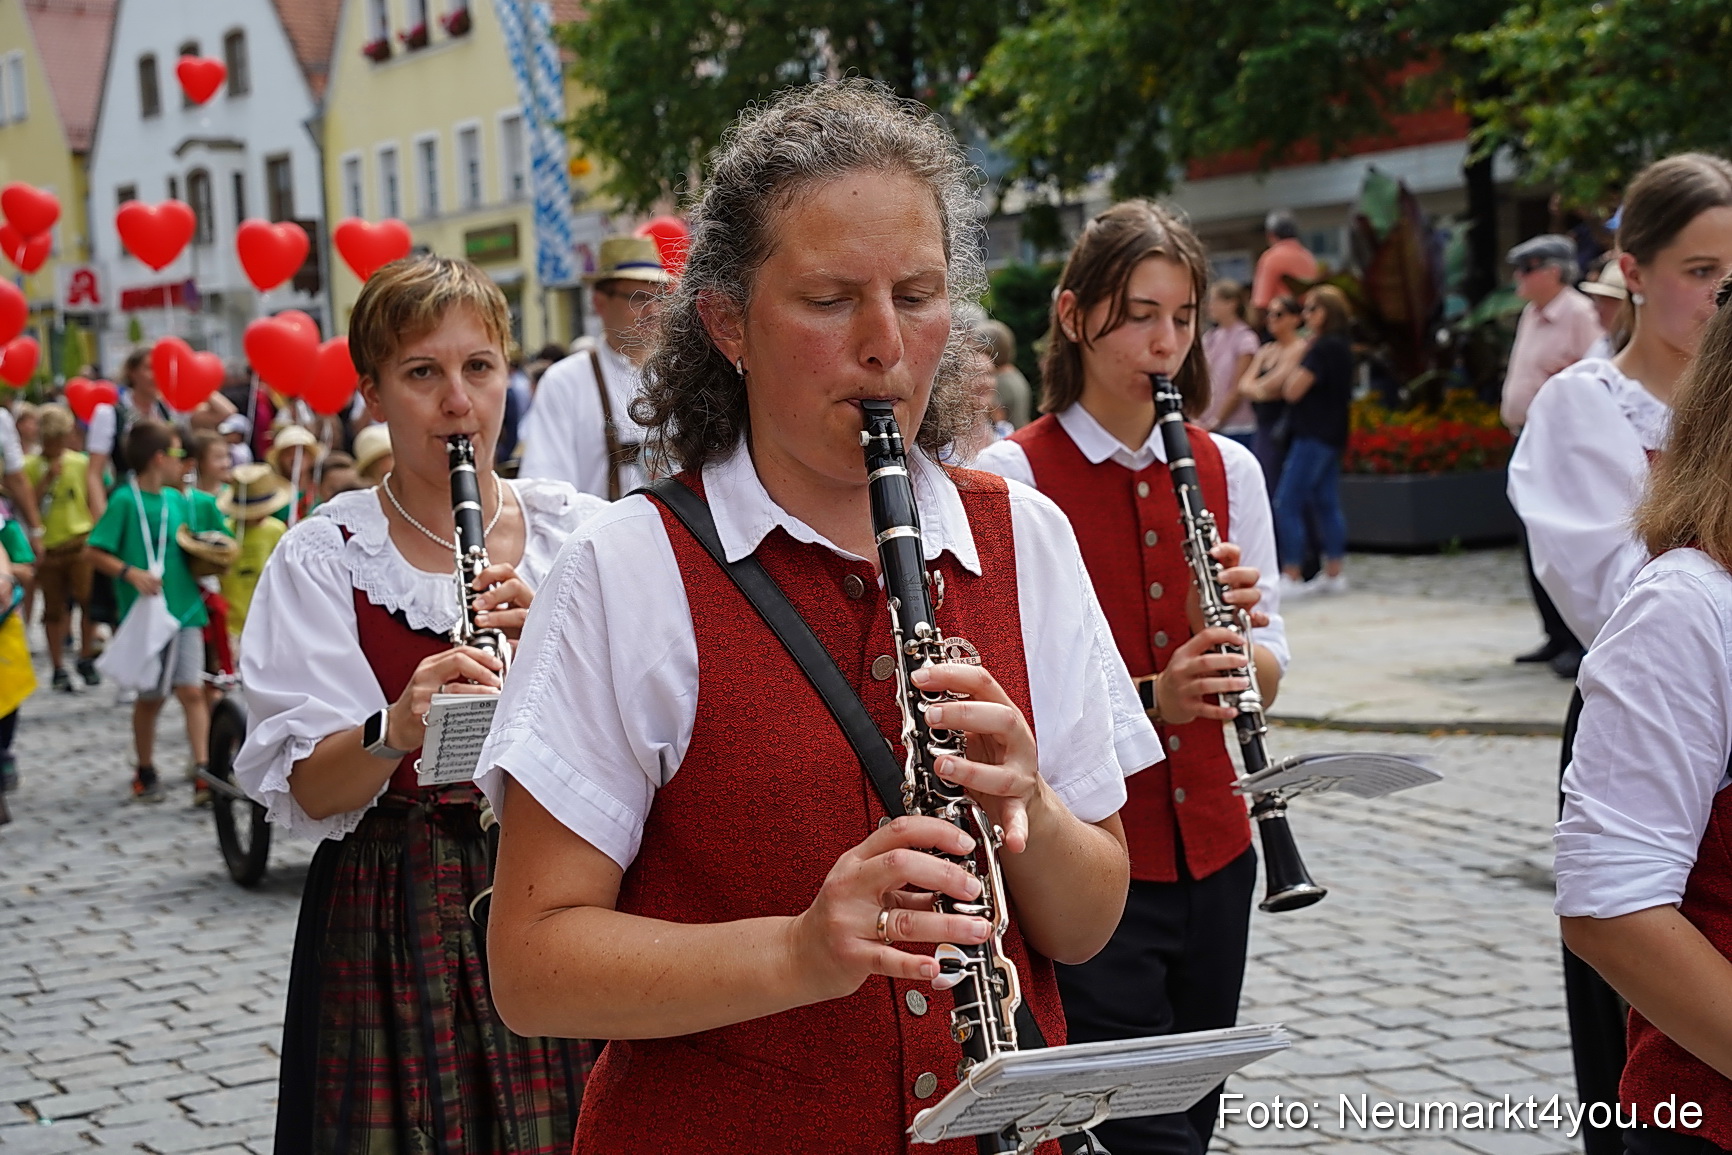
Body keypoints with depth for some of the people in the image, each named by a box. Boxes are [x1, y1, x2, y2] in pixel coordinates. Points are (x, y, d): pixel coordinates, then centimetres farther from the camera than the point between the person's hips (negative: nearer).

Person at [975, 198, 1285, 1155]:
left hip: (1208, 845, 5)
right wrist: (1148, 699, -26)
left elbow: (1267, 675, 8)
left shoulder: (1226, 468, 6)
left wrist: (1243, 628, -14)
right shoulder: (1012, 475, -9)